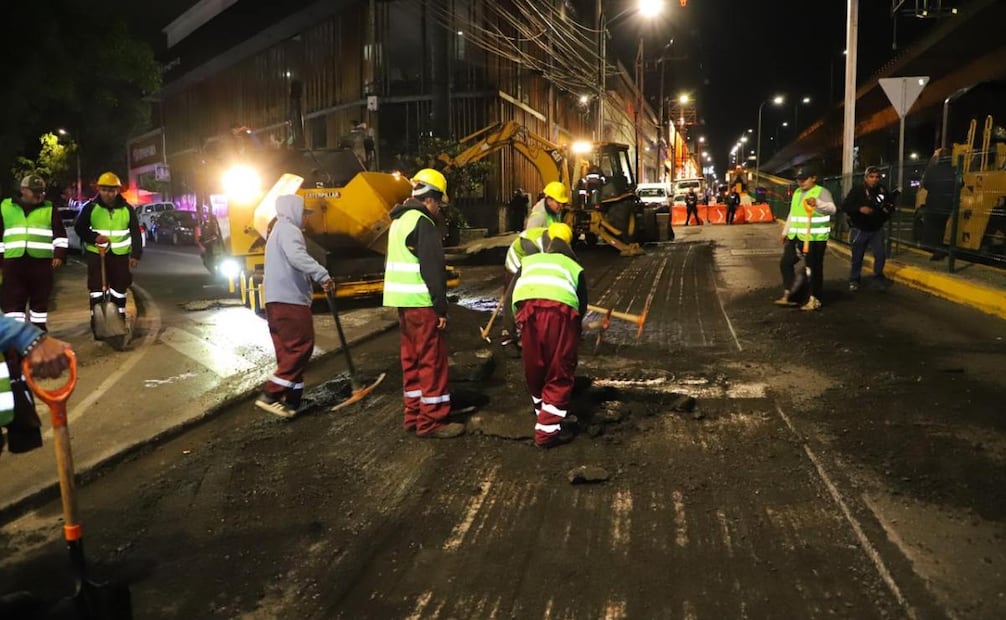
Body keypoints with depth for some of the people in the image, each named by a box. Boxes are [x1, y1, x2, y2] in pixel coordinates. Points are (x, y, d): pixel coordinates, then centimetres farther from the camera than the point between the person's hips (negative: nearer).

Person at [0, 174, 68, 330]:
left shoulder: (49, 208, 8)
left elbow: (60, 235, 5)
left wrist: (59, 254, -8)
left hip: (41, 261, 0)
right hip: (14, 261, 1)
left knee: (40, 299, 7)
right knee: (13, 300, -1)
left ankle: (38, 329, 17)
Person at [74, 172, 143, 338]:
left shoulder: (127, 209, -1)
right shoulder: (90, 207, -5)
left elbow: (136, 233, 2)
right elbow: (79, 228, 0)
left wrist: (136, 254, -7)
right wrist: (94, 237, -19)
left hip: (120, 255, 1)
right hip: (96, 253, -1)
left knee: (119, 288, 10)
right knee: (96, 288, -2)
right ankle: (96, 321, 4)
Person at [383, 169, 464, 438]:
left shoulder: (399, 221, 17)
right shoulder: (422, 222, -13)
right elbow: (432, 269, -18)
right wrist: (441, 307, -16)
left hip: (402, 300, 10)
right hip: (421, 302, -10)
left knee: (412, 358, 15)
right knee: (432, 360, -4)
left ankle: (414, 415, 21)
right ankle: (432, 421, 0)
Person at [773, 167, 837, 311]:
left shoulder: (822, 192, -8)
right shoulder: (797, 193, 16)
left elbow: (832, 209, -24)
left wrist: (818, 203, -42)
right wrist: (785, 232, 24)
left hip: (814, 238, -8)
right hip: (795, 237, 8)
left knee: (814, 268, -2)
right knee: (785, 263, 9)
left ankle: (814, 300, 6)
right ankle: (789, 295, 18)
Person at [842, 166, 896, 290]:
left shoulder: (882, 190, 0)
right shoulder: (857, 190, -12)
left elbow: (890, 203, 15)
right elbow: (845, 206, -16)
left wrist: (889, 208, -9)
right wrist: (860, 209, -30)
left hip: (877, 230, 4)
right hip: (859, 230, -3)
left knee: (881, 254, 4)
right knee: (857, 257, 5)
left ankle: (878, 275, 28)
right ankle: (854, 280, 19)